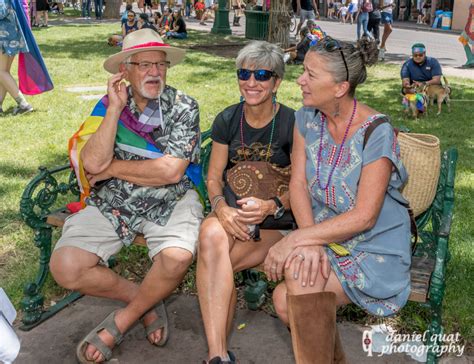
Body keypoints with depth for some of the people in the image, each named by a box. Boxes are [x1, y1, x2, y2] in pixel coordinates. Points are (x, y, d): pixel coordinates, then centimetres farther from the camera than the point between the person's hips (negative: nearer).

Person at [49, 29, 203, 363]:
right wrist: (115, 109, -15)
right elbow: (93, 164, -12)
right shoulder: (108, 104, 3)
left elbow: (171, 171, -14)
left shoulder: (184, 107, -3)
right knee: (65, 267, -18)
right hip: (111, 203, 2)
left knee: (177, 257, -32)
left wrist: (111, 167, -9)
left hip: (170, 201, -2)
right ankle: (147, 300, 5)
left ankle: (121, 322, -2)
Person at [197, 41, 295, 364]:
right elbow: (214, 177, 7)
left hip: (275, 217, -3)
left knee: (213, 262, -28)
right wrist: (220, 206, -15)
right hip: (231, 211, 3)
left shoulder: (292, 124, -4)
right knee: (211, 235, -33)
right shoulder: (228, 119, 7)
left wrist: (271, 206, -22)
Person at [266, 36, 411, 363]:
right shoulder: (307, 118, -1)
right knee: (285, 302, -18)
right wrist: (310, 242, -20)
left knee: (297, 272, -27)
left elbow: (363, 217, -22)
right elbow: (298, 185, -5)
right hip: (327, 239, 5)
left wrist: (295, 240, -25)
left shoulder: (376, 133, -20)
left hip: (374, 249, -5)